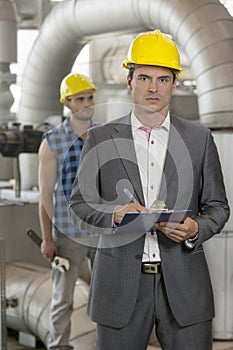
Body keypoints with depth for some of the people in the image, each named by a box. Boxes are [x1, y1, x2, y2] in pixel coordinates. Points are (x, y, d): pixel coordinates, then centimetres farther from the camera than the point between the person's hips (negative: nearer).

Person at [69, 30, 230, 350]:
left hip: (184, 285, 1)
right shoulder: (100, 138, 5)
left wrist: (196, 229, -12)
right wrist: (114, 214, -15)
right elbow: (79, 205, 5)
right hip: (120, 285, 0)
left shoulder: (200, 138, 7)